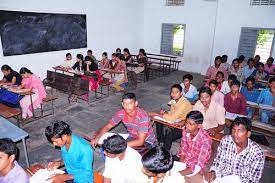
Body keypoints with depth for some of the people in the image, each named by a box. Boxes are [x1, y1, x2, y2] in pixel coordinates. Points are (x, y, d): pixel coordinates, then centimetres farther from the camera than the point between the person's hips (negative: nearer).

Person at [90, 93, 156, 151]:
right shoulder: (121, 113, -15)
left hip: (146, 141, -5)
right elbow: (107, 127, -4)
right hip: (132, 138, 5)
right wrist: (96, 138, -22)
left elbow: (140, 141, -33)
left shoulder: (142, 117, -32)